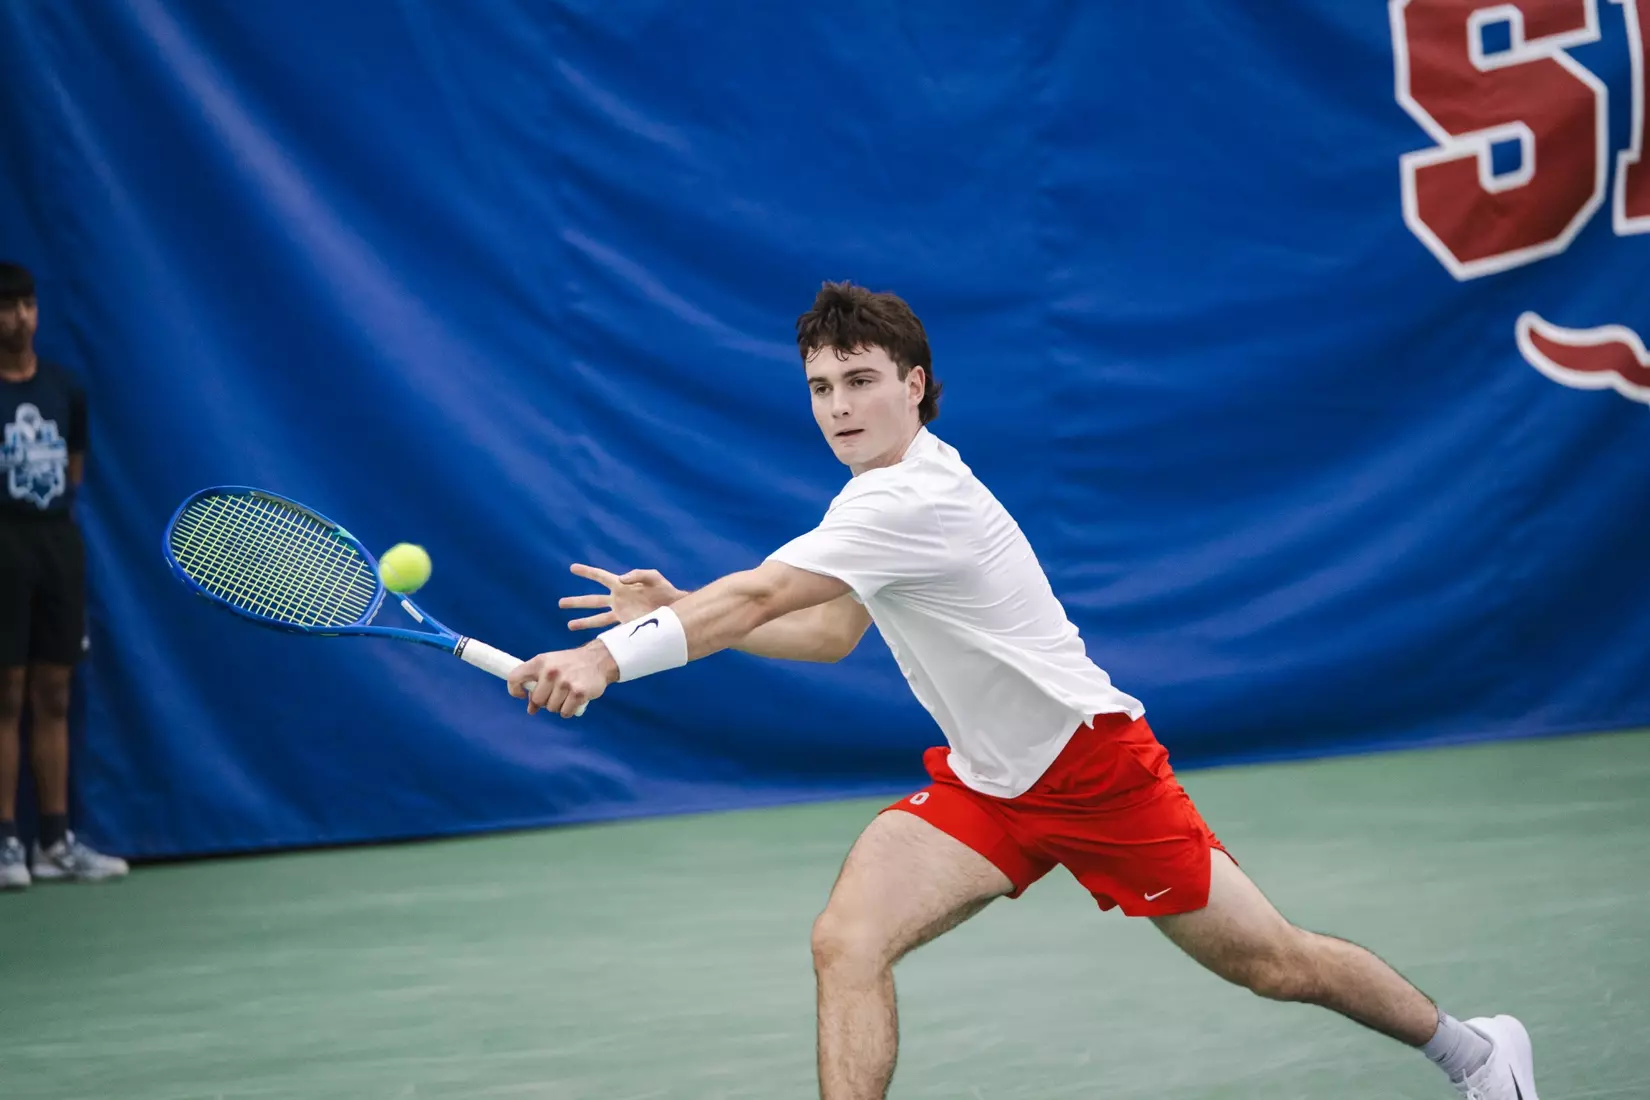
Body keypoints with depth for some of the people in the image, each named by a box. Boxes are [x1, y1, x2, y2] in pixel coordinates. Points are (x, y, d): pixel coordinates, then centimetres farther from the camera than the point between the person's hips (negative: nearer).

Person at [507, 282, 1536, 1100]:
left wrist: (613, 655, -43)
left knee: (1276, 965, 3)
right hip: (983, 787, 8)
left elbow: (761, 597, -36)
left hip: (1094, 763, -8)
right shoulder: (883, 492, 4)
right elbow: (829, 634, 15)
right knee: (848, 940, -15)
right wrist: (678, 611, 2)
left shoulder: (918, 500, -27)